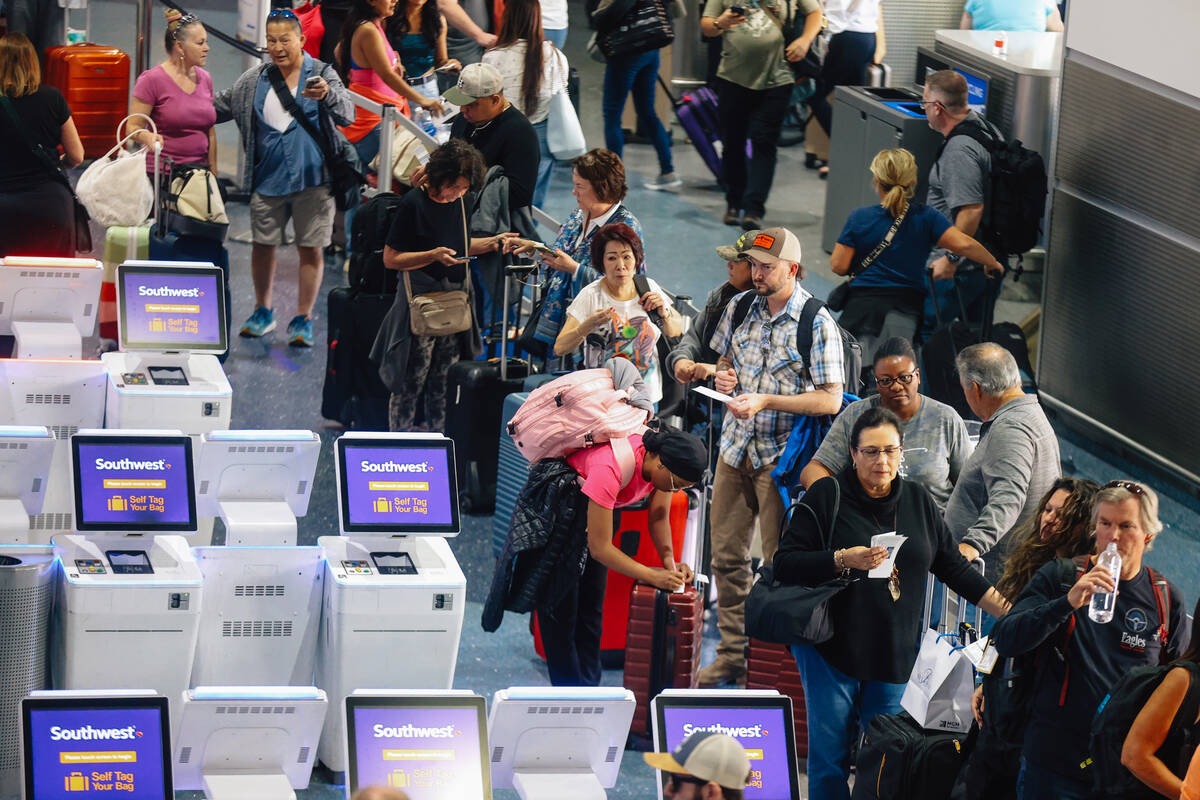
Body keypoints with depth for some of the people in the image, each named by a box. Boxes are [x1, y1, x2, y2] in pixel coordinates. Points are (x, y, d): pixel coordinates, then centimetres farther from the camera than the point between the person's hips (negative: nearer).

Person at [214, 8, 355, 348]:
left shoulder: (322, 74, -3)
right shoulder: (255, 80, 8)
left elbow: (347, 114, -15)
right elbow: (222, 106, 19)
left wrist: (327, 94, -36)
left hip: (312, 180, -3)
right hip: (267, 180, 3)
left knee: (311, 249, 1)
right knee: (263, 245, 10)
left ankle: (303, 319, 13)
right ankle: (263, 312, 30)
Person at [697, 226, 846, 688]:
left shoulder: (817, 324, -11)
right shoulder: (739, 308, 7)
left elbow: (831, 400, -14)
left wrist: (766, 400, -20)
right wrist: (722, 376, -1)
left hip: (782, 454, -6)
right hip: (736, 447, 6)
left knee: (780, 563, -3)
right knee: (727, 555, 8)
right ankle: (733, 654, 17)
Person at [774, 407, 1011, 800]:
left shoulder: (918, 500, 8)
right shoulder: (827, 496, -5)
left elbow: (953, 565, 14)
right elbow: (785, 564, -8)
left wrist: (1007, 609, 8)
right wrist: (843, 559, -21)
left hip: (895, 650, 3)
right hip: (832, 647, -3)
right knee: (830, 756, -2)